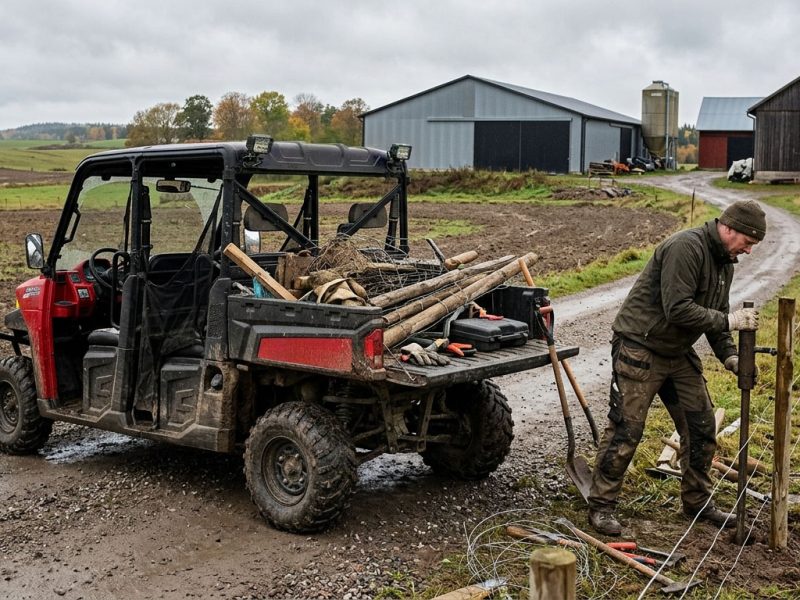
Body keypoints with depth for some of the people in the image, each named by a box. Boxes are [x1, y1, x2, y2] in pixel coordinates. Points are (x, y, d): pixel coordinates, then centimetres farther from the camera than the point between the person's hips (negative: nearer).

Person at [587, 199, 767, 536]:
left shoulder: (724, 262, 10)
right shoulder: (685, 247, -21)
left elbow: (714, 316, 14)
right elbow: (678, 309, -28)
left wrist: (729, 356, -1)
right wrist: (729, 321, -23)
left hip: (679, 354, 9)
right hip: (640, 349, -9)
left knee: (701, 427, 10)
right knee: (625, 429, -6)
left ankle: (698, 502, 25)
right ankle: (601, 506, 6)